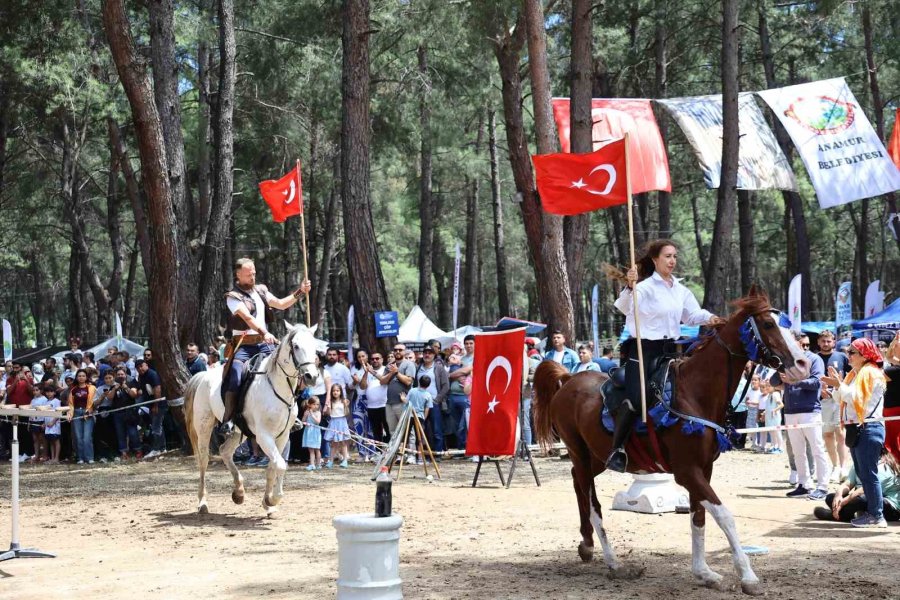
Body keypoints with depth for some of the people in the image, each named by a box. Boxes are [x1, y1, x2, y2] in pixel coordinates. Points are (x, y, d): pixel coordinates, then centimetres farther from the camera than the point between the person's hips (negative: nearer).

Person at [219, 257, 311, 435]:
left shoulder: (260, 291, 16)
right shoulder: (233, 296, -6)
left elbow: (281, 304, 18)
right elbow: (247, 317, -21)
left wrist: (300, 292, 6)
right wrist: (264, 332, -35)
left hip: (263, 343, 6)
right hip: (243, 345, -6)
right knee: (235, 377, -25)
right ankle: (227, 420, -22)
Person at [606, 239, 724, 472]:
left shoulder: (681, 291, 13)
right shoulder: (646, 287, -9)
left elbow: (693, 315, 19)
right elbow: (625, 307, -24)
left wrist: (709, 318, -1)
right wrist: (629, 287, -42)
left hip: (669, 349, 8)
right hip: (643, 348, -8)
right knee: (635, 399, -22)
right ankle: (617, 450, -15)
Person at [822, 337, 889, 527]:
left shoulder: (872, 373, -9)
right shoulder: (854, 374, 19)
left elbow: (857, 398, -19)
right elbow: (841, 398, 16)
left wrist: (839, 385, -19)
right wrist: (837, 384, 3)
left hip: (869, 429, -10)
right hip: (856, 429, 10)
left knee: (868, 474, -9)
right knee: (862, 474, 11)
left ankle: (876, 516, -7)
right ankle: (871, 511, 16)